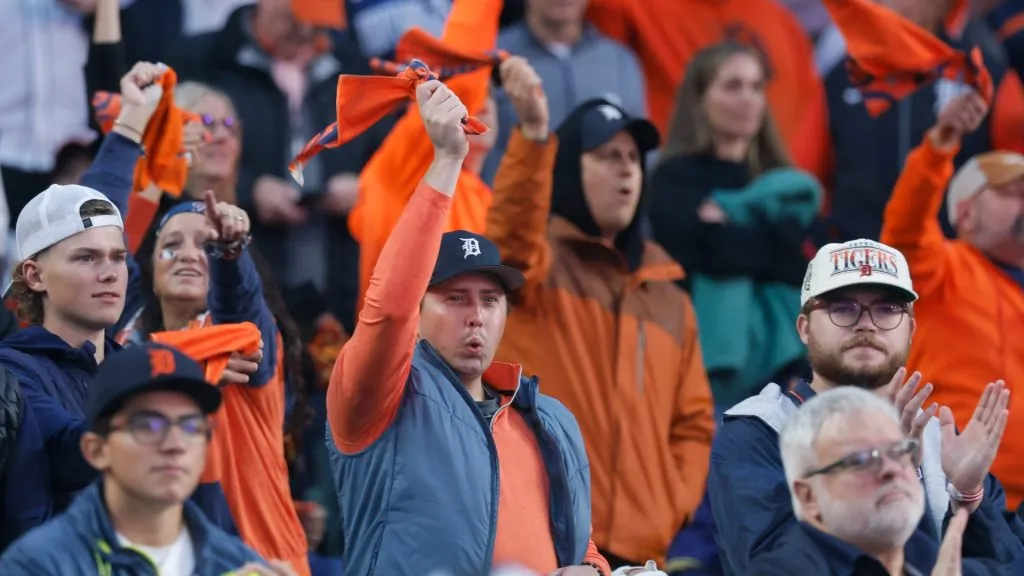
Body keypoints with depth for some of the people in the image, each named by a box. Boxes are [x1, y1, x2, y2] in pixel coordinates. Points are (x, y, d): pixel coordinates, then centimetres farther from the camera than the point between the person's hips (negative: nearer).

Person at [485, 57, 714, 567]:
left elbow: (692, 419, 21)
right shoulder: (535, 261, 3)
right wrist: (533, 133, -37)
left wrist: (674, 506, 3)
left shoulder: (665, 295, 20)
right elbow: (511, 227, -21)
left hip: (638, 549, 6)